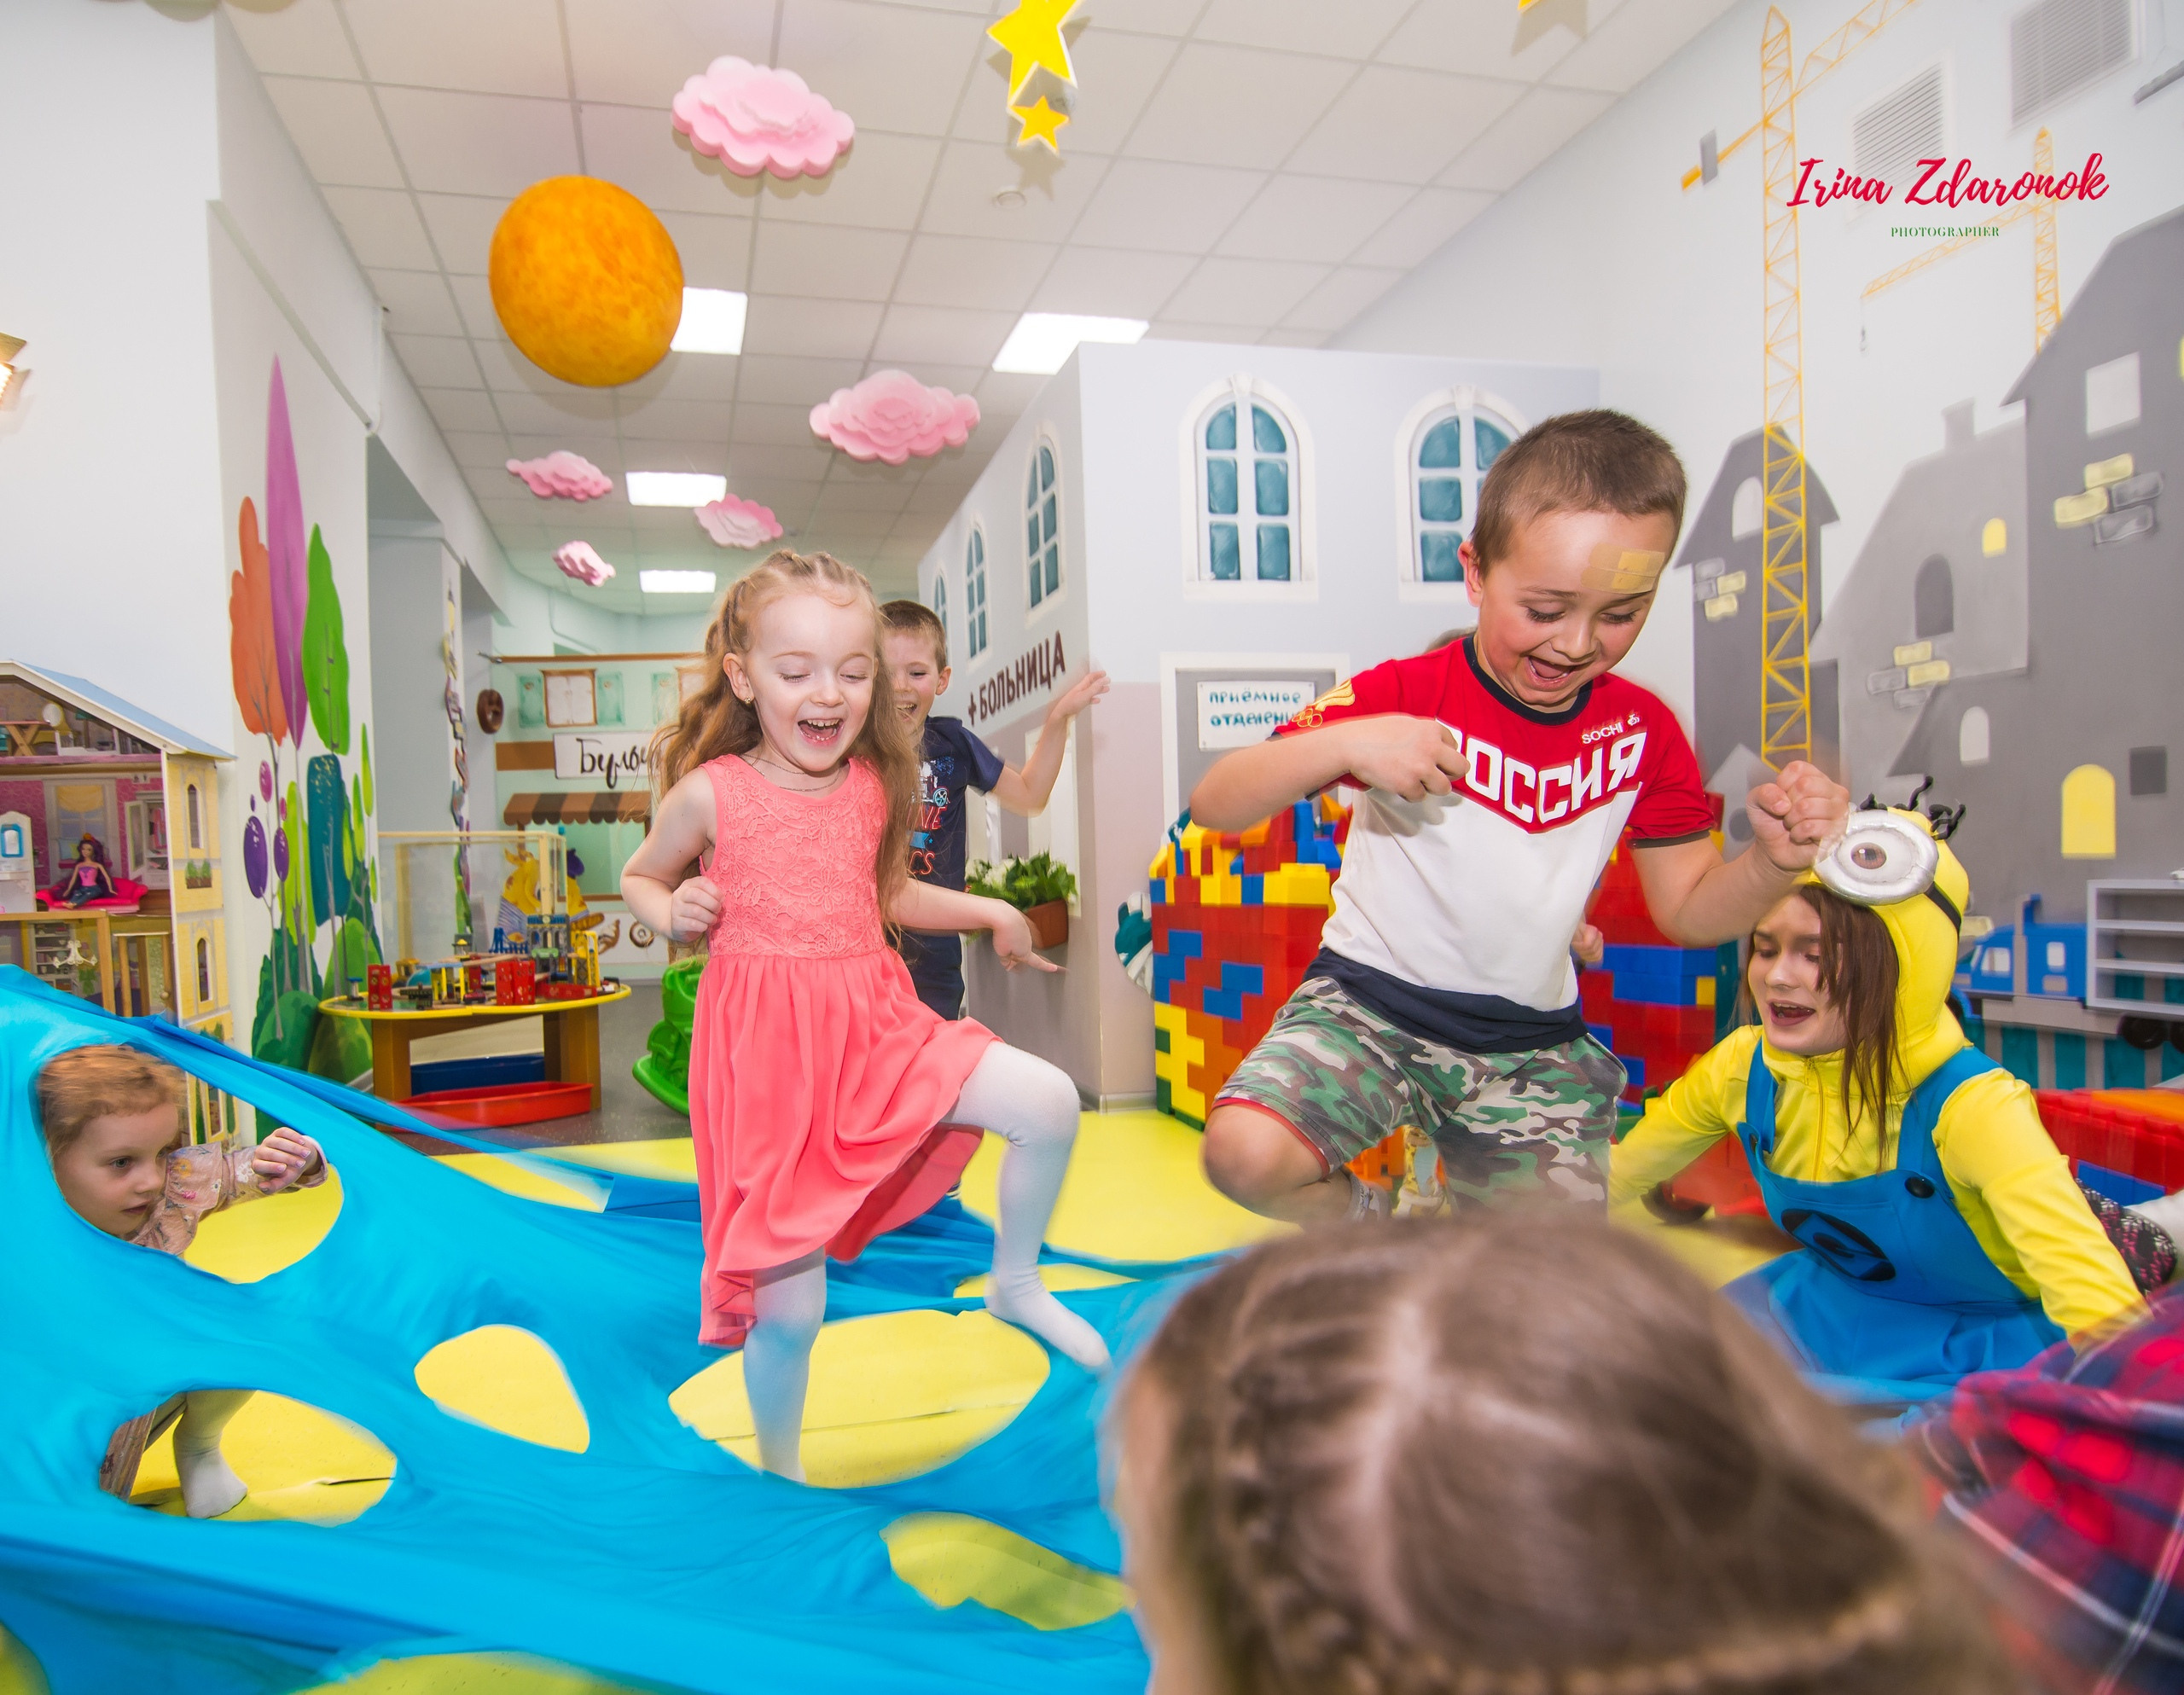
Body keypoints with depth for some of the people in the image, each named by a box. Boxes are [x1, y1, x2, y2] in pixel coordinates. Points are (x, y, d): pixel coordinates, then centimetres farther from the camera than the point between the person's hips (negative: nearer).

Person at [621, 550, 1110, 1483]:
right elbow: (638, 877, 10)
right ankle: (779, 1466, 31)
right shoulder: (712, 791, -8)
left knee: (1047, 1102, -13)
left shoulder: (875, 787, 4)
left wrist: (990, 912, 11)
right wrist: (673, 915, -12)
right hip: (768, 1050, -4)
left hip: (877, 1025, 4)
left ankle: (1015, 1281, 13)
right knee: (791, 1305, 1)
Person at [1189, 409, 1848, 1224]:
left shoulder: (1642, 730, 0)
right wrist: (1343, 742, -35)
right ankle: (1366, 1224, 8)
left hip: (1532, 1042, 4)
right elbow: (1213, 806, -18)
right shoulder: (1403, 696, -13)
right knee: (1246, 1151, -27)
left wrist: (1774, 860, -15)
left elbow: (1688, 908, 7)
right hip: (1370, 1004, -3)